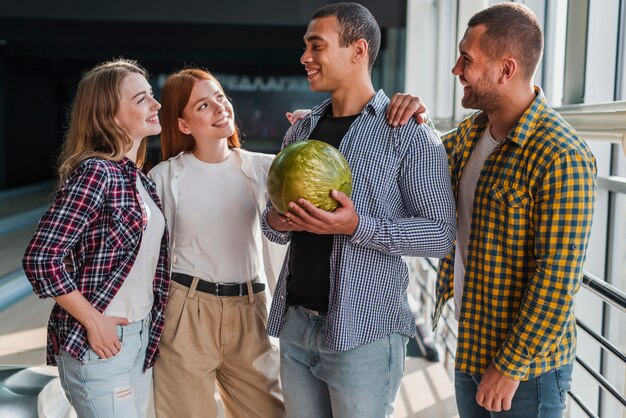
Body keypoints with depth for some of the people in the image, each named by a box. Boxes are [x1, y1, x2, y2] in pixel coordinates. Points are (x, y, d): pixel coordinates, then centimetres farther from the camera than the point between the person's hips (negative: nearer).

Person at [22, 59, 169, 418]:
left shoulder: (140, 177, 7)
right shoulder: (95, 173, -17)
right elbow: (41, 260, -21)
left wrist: (149, 327, 7)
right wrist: (94, 323, -16)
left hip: (142, 335, 8)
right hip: (101, 343, -8)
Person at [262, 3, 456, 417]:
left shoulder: (408, 134, -9)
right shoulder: (300, 132, 11)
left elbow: (440, 234, -12)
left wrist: (357, 226, -24)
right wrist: (276, 222, -6)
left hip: (364, 333, -5)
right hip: (294, 323, 6)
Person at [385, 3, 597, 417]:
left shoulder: (562, 158, -23)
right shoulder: (471, 132, 2)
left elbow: (558, 280, -23)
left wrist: (509, 367, -18)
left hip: (525, 362, -7)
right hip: (470, 345, 7)